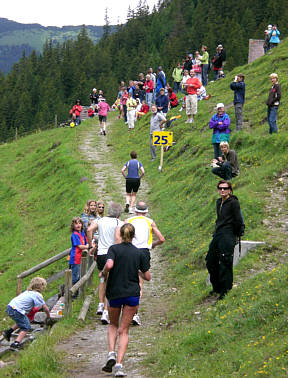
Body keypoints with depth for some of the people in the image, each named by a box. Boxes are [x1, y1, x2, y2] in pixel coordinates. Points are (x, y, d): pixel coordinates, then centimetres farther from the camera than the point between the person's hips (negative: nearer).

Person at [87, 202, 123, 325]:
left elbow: (89, 230, -5)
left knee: (103, 280, 26)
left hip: (100, 254, 4)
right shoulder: (119, 223, -3)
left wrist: (91, 246, 2)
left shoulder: (100, 220, 10)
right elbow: (117, 237, -19)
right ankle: (105, 312, -9)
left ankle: (100, 305, 20)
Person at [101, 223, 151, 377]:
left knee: (113, 325, 22)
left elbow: (109, 265, -23)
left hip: (114, 293, 0)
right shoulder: (139, 253, 2)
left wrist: (103, 273, -3)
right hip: (132, 294, 0)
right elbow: (147, 277, 3)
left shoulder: (114, 249, -4)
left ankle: (111, 354, 1)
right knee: (124, 330, 5)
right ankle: (119, 364, -8)